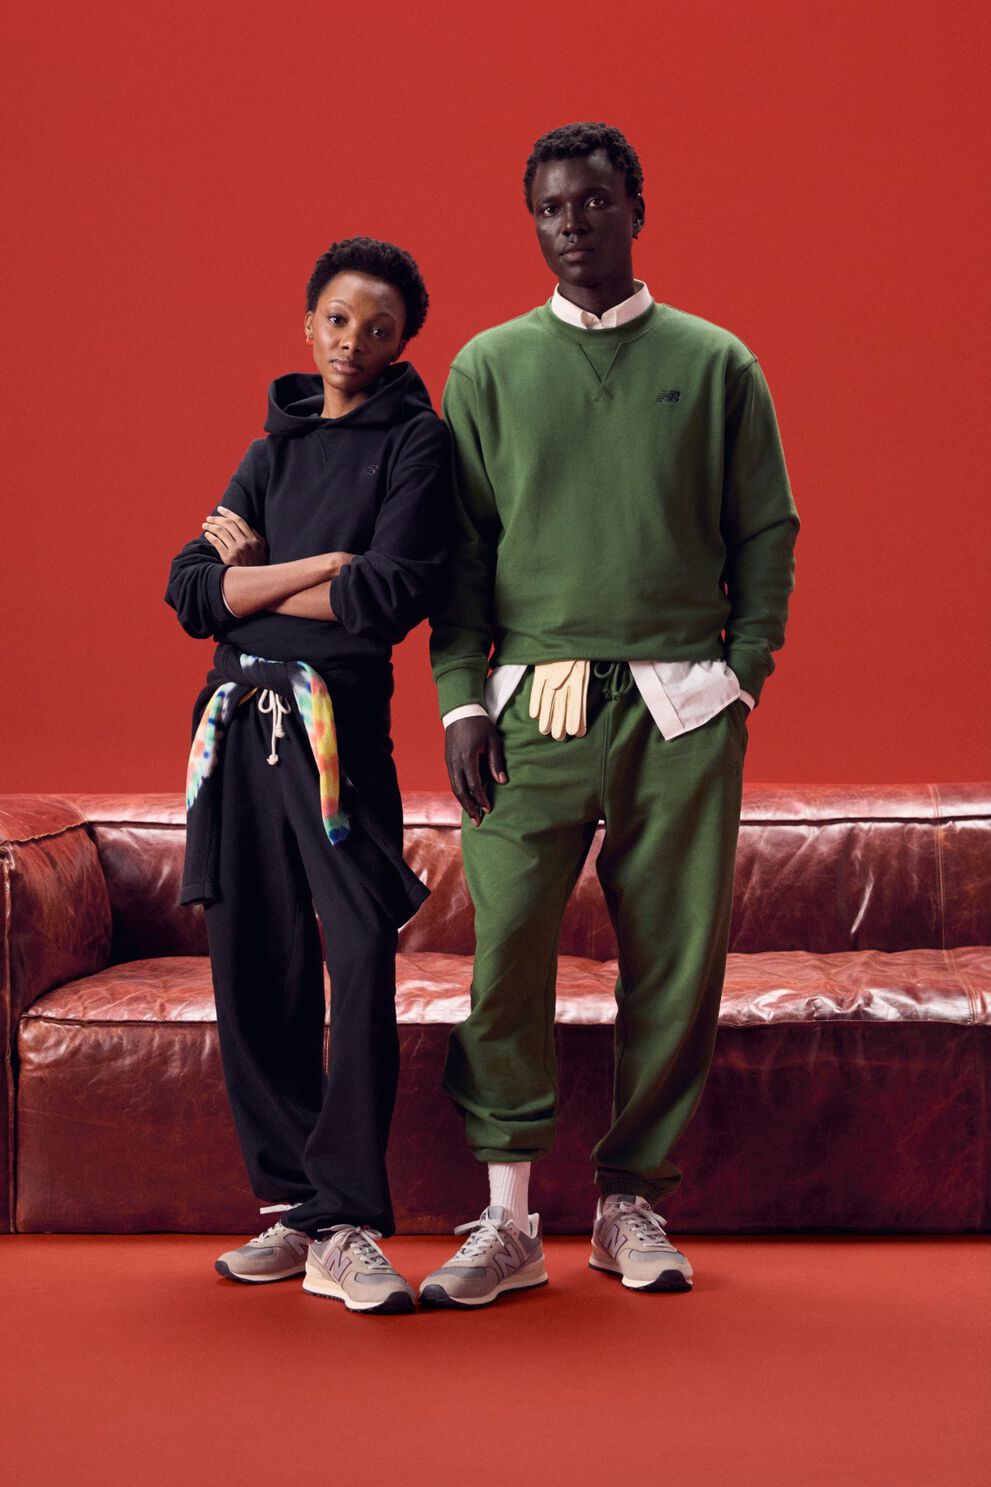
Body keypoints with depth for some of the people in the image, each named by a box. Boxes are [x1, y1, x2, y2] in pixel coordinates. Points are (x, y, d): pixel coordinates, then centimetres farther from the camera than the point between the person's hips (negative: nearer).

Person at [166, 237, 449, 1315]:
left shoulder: (415, 441, 4)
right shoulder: (273, 450, 19)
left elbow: (393, 594, -11)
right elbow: (190, 592, 7)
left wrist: (251, 575, 1)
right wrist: (318, 565, -6)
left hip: (337, 719, -5)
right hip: (239, 716, 5)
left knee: (362, 951, -15)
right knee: (252, 965, 5)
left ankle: (347, 1226, -13)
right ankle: (292, 1204, 14)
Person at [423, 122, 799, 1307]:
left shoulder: (716, 365, 10)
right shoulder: (488, 368, 11)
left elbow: (768, 532, 10)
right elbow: (460, 545, 9)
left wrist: (740, 675, -1)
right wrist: (462, 698, -1)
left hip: (680, 706, 0)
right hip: (535, 698, 0)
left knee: (676, 963, 1)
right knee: (505, 951, -9)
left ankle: (632, 1204, 15)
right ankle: (507, 1219, 1)